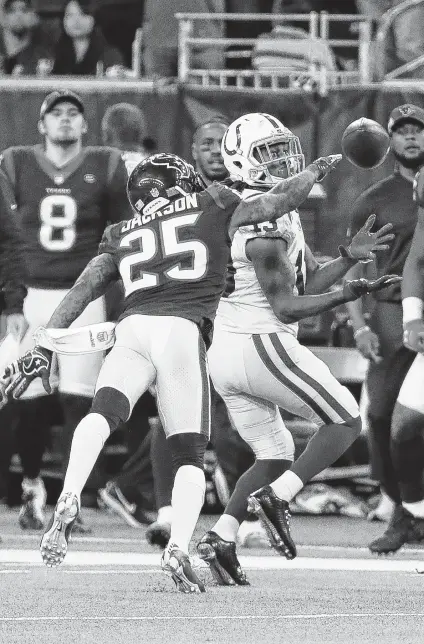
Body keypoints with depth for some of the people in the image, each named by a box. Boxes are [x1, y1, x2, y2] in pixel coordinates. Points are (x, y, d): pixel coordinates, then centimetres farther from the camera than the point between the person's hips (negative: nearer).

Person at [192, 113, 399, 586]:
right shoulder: (267, 219, -16)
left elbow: (307, 283, 16)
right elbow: (287, 307, -15)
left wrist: (349, 257, 6)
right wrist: (348, 294, -19)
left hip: (223, 352, 9)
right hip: (262, 345, -9)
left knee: (274, 454, 16)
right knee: (344, 423, 3)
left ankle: (222, 535, -1)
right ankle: (276, 498, -10)